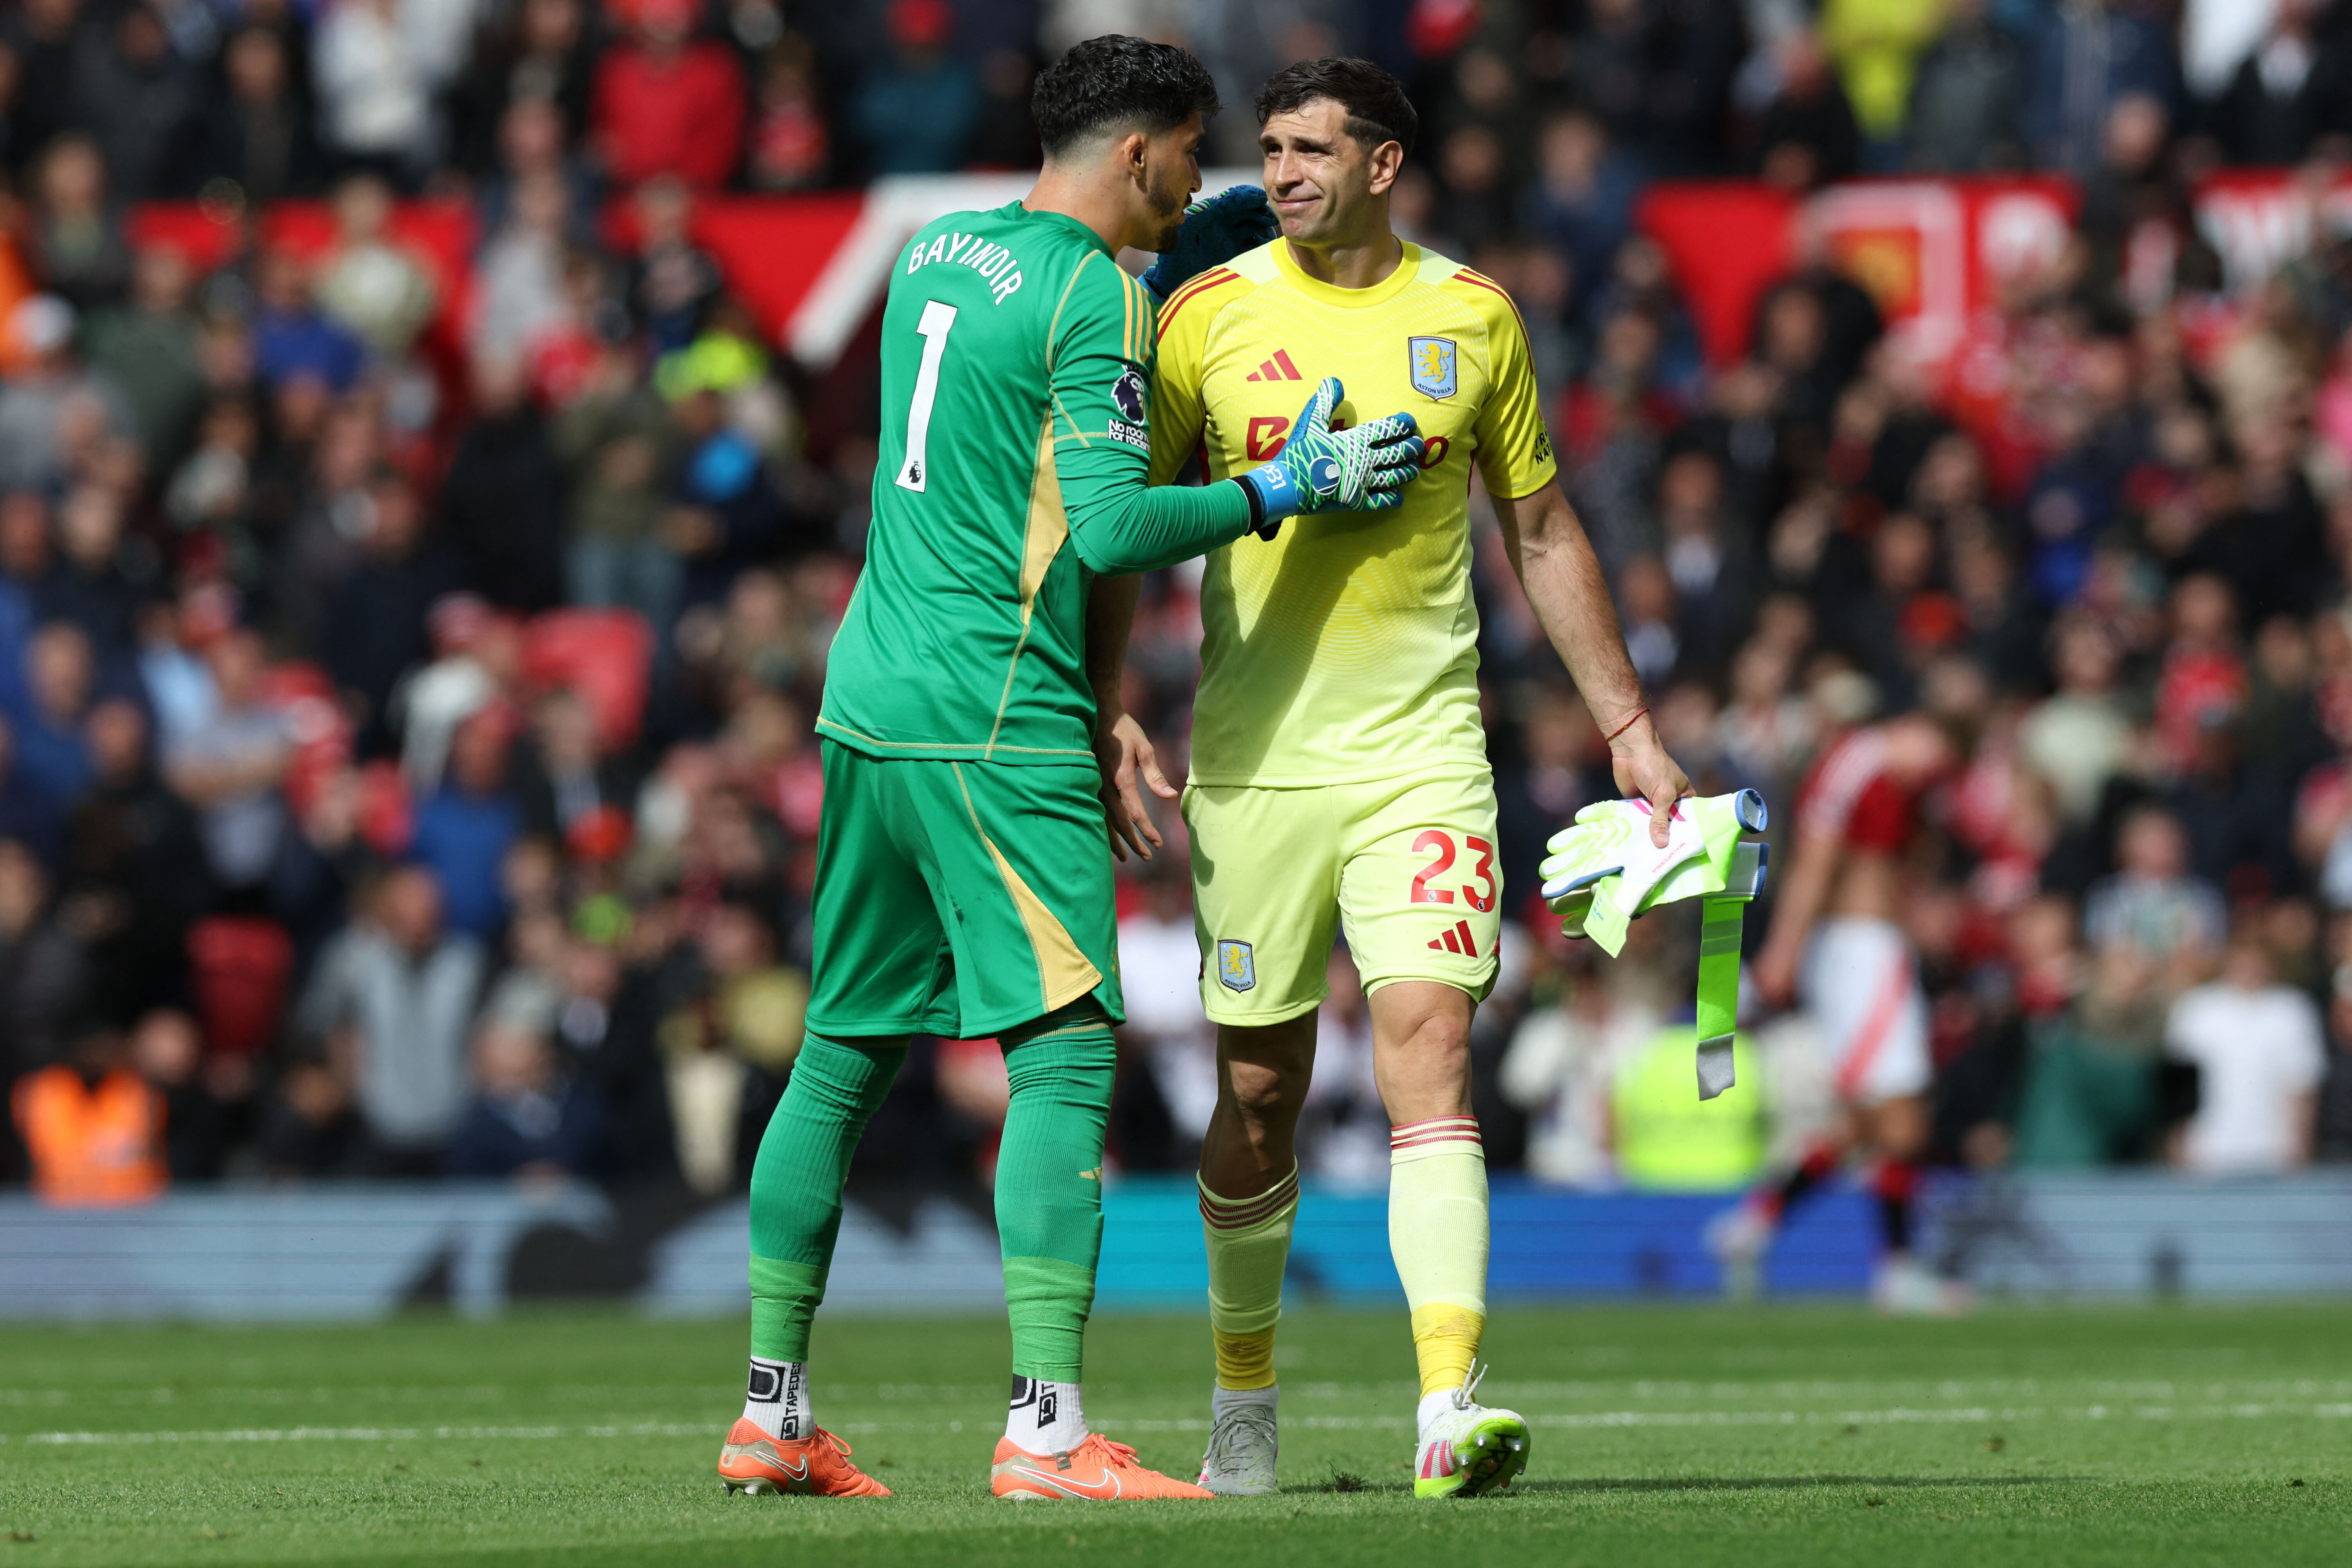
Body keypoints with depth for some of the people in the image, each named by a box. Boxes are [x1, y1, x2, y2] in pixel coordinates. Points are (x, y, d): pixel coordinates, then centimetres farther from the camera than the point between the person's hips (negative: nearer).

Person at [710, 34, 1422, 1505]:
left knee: (845, 1053, 14)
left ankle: (773, 1415, 18)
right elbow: (1112, 529, -17)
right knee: (1067, 1048, -9)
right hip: (992, 722, -9)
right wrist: (1287, 490, -9)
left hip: (870, 702, 9)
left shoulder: (937, 253, 16)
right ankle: (1047, 1429, -17)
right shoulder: (1095, 296, -10)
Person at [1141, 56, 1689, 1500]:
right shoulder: (1210, 314, 1)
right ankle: (1245, 1401, 24)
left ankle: (1452, 1407, -22)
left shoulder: (1472, 318, 5)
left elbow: (1543, 529, 15)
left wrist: (1628, 727, 14)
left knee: (1430, 1053, -15)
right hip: (1254, 755, 0)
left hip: (1421, 745, 0)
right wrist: (1110, 714, -4)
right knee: (1259, 1089, 6)